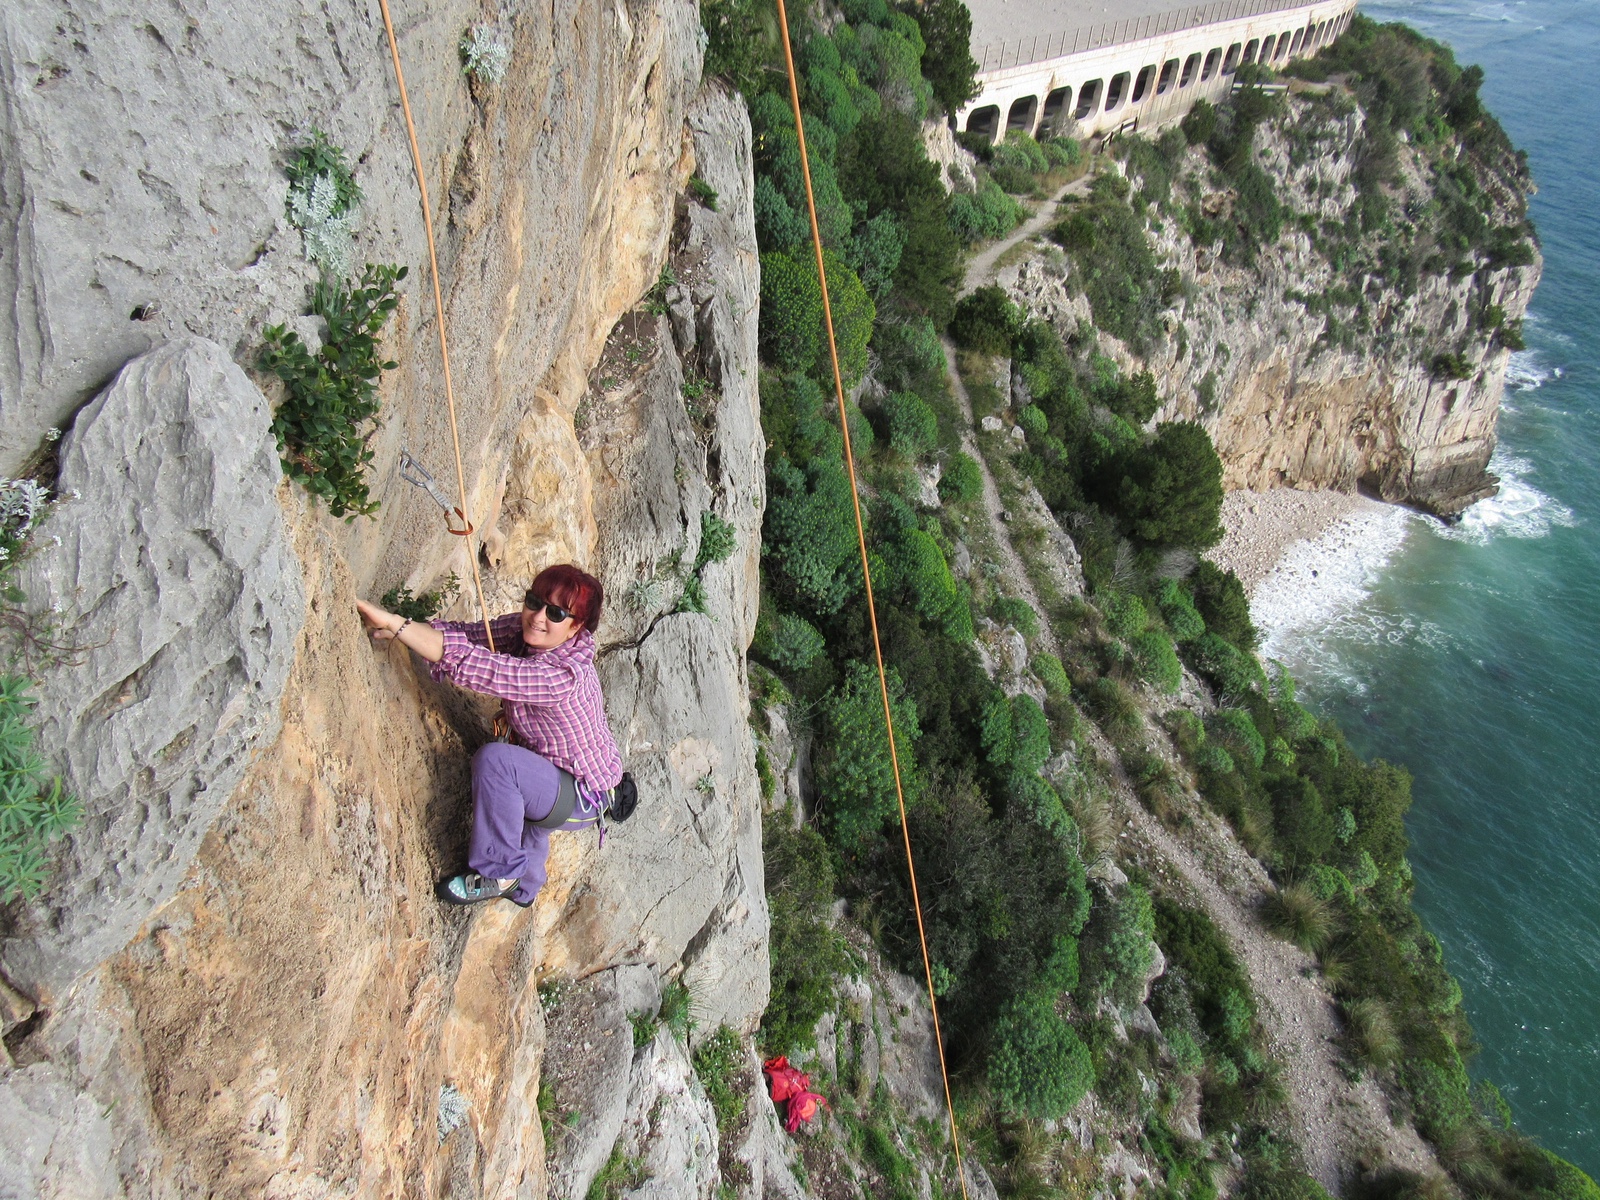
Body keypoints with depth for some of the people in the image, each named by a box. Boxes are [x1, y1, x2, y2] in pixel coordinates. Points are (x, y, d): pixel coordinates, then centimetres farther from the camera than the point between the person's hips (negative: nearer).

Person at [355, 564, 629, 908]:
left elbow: (471, 664, -42)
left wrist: (393, 623, -42)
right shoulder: (522, 629, -10)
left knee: (495, 759, -27)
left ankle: (500, 873, -8)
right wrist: (395, 628, -34)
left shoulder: (563, 676, -35)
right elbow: (465, 634, -17)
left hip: (582, 798, -9)